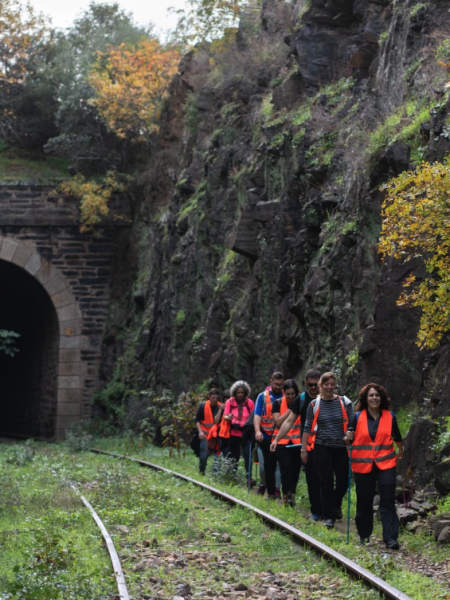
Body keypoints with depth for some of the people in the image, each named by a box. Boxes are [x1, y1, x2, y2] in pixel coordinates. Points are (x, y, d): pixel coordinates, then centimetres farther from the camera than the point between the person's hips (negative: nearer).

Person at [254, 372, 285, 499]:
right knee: (269, 463, 6)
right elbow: (257, 415, -4)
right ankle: (271, 491, 13)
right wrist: (257, 431, -18)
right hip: (266, 436, 0)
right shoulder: (263, 396, 3)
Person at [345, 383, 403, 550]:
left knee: (387, 500, -7)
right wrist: (348, 439, -20)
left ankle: (390, 537, -9)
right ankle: (364, 535, 21)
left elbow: (397, 436, 21)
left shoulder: (390, 416, 4)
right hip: (363, 465, 0)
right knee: (364, 502, 7)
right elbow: (349, 440, 3)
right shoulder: (358, 417, 0)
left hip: (385, 464, 0)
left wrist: (401, 451, 35)